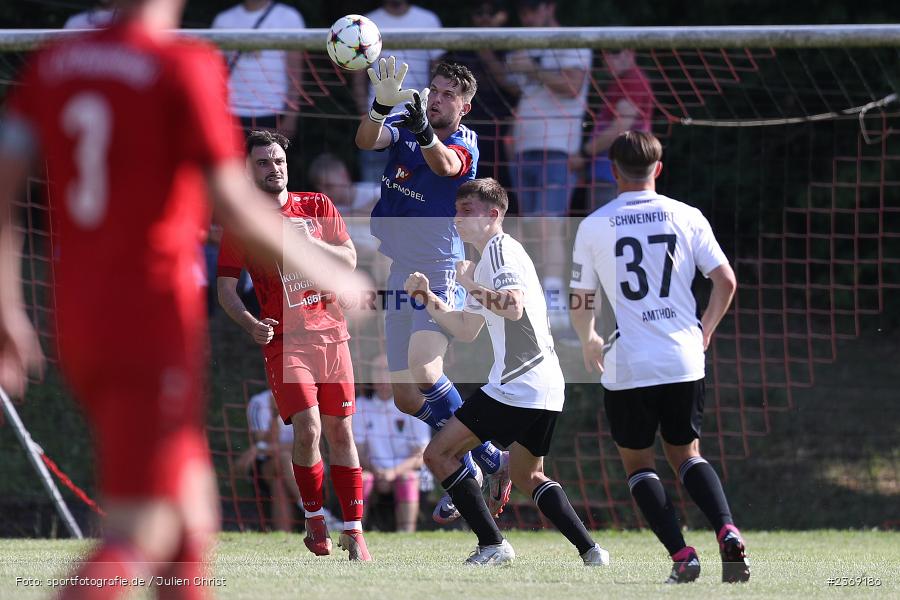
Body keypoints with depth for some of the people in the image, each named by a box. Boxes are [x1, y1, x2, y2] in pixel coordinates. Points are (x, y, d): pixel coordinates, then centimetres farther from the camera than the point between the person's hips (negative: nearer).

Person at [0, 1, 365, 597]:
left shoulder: (51, 65, 7)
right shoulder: (185, 67, -10)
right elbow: (235, 205, -12)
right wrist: (329, 272, 2)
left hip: (78, 322, 7)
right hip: (158, 320, -7)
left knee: (193, 511, 19)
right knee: (138, 540, -9)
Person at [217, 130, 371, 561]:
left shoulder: (317, 206, 10)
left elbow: (349, 260, 6)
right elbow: (225, 286, 1)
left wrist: (308, 242, -12)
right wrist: (250, 324, -17)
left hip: (331, 332, 3)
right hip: (284, 339, -2)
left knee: (340, 432, 2)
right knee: (307, 428, -16)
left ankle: (353, 531, 7)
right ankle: (314, 518, 4)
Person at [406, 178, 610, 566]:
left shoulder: (501, 250, -8)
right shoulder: (491, 256, 23)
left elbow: (513, 307, -26)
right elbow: (466, 330, 28)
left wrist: (472, 285, -16)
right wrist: (428, 298, 19)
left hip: (516, 386, -11)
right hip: (546, 388, 11)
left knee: (438, 454, -6)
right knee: (527, 476, 24)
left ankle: (492, 545, -10)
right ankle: (590, 551, 12)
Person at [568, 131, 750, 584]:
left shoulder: (594, 226, -2)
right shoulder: (686, 217, 3)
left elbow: (580, 303, 4)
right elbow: (726, 281, 1)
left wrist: (589, 342, 26)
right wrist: (704, 332, 19)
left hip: (627, 367, -2)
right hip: (684, 362, 2)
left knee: (637, 463, 13)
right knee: (686, 454, 18)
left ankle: (682, 555, -4)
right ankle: (727, 532, -8)